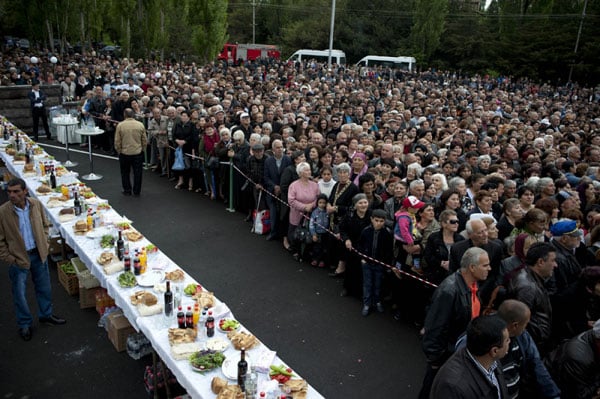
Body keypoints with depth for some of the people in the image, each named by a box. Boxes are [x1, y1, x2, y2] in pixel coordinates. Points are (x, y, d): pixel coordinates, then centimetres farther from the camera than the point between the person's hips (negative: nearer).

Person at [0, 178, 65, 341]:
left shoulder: (36, 204, -9)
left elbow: (45, 225, 8)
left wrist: (44, 245, 3)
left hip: (39, 254, 3)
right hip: (18, 258, -3)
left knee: (44, 288, 18)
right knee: (20, 294, 11)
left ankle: (46, 315, 41)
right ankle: (24, 324, 31)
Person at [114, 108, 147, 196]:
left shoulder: (120, 125, -9)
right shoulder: (140, 125, -6)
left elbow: (117, 142, -5)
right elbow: (145, 140, 0)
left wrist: (119, 151, 10)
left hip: (124, 153, -1)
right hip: (138, 153, 1)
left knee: (125, 173, 15)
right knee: (137, 173, 10)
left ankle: (127, 191, 22)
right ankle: (137, 192, 16)